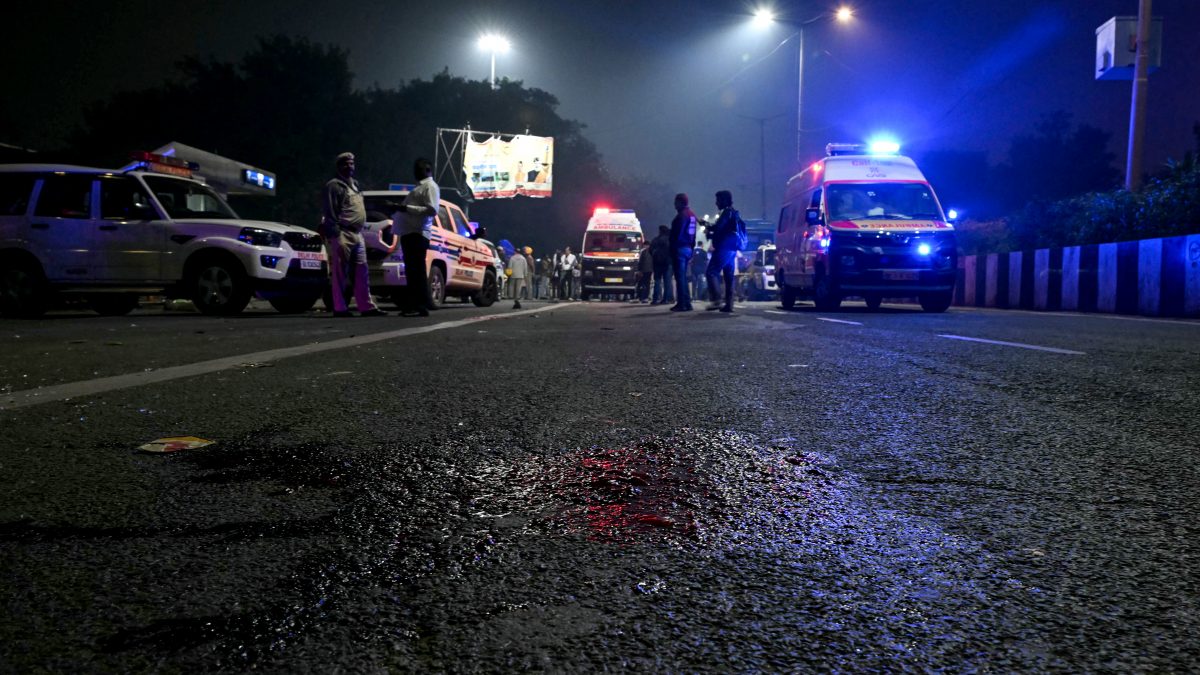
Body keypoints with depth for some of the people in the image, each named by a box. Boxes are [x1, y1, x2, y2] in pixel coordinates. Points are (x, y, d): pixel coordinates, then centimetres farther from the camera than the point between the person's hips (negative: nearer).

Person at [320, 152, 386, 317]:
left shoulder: (355, 184, 21)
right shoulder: (333, 186, -6)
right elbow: (329, 213, -13)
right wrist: (336, 236, -19)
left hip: (357, 235, 8)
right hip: (342, 235, -8)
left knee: (361, 273, 6)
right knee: (340, 274, -5)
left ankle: (366, 307, 7)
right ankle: (340, 308, -1)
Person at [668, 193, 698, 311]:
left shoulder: (681, 215, -13)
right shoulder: (692, 215, 17)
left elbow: (677, 234, -18)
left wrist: (672, 249, -15)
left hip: (680, 248, -10)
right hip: (688, 248, 10)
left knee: (680, 277, -9)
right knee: (683, 277, 14)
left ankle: (681, 304, -11)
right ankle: (687, 303, 13)